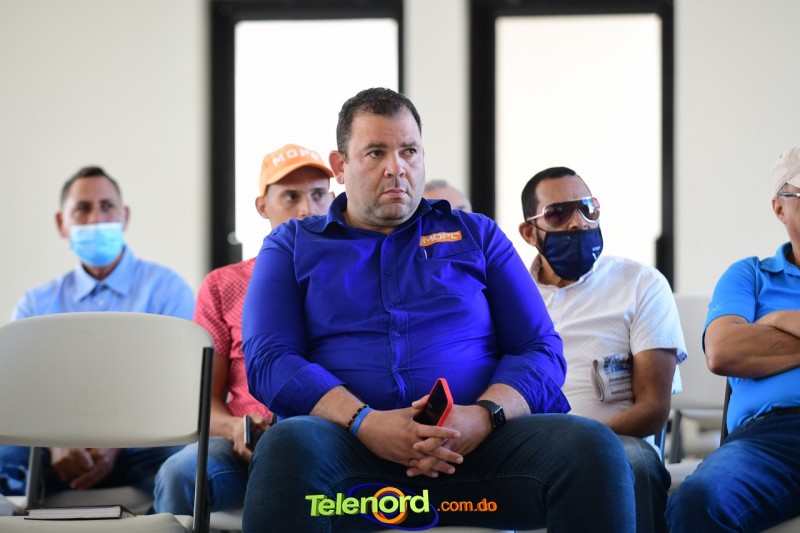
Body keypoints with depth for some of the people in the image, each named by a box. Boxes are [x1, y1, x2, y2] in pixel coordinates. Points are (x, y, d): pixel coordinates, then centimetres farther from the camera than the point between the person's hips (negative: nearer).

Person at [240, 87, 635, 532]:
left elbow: (542, 349, 12)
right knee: (289, 446, -38)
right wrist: (364, 422, -15)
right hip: (352, 448, -1)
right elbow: (268, 360, 3)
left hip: (476, 444, 2)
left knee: (593, 447, -29)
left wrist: (482, 417, -11)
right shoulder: (293, 245, 18)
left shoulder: (477, 235, 21)